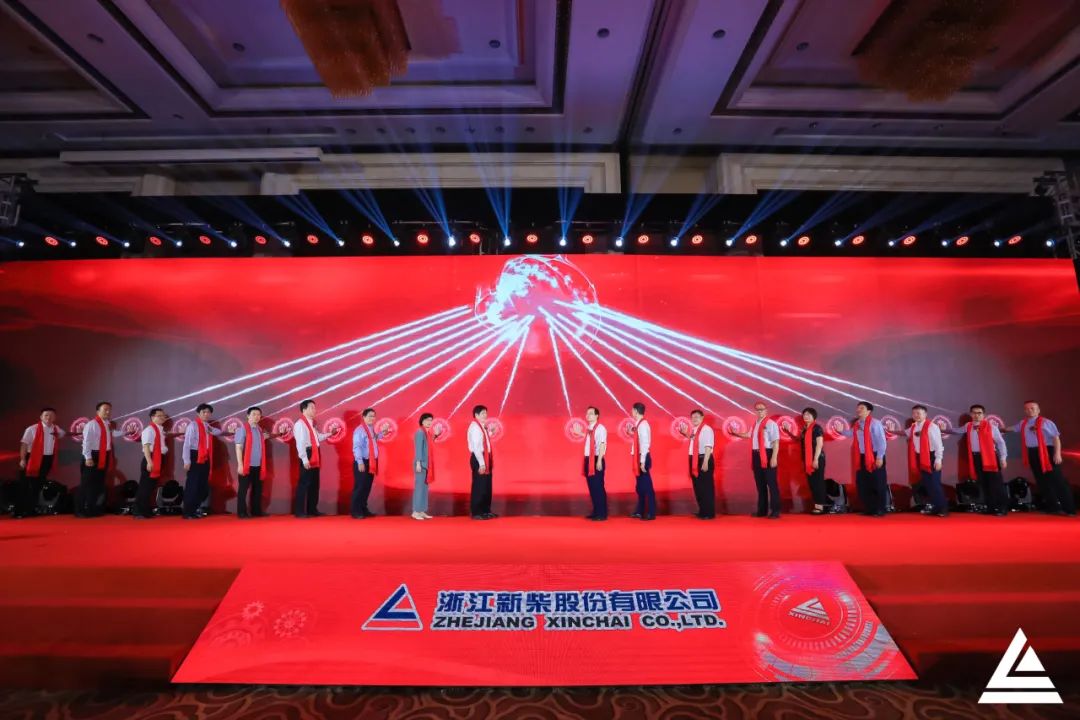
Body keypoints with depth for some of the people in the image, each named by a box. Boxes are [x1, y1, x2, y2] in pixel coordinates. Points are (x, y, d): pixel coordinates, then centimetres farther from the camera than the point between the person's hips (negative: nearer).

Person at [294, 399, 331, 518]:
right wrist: (304, 459, -24)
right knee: (304, 483, -4)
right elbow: (300, 443, -19)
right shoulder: (300, 424, -12)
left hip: (315, 455, 10)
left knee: (314, 483, 13)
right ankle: (300, 511, 5)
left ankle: (312, 509, 22)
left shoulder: (311, 423, 17)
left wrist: (328, 434, 10)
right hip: (307, 454, -9)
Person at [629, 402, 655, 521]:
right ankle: (640, 511, 26)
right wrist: (633, 433, 10)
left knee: (647, 486, -2)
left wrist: (643, 462, -22)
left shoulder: (643, 424, -17)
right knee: (640, 486, 16)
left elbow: (645, 444, -21)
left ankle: (651, 513, 6)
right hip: (639, 458, 10)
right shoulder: (639, 424, 12)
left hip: (643, 458, -10)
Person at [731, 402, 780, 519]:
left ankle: (775, 511, 7)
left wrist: (774, 457, -21)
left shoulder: (771, 423, -10)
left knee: (771, 483, -2)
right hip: (756, 455, 8)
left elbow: (776, 442, -15)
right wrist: (736, 433, 30)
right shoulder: (755, 424, 16)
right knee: (760, 483, 14)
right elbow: (749, 435, 34)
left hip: (767, 455, -8)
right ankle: (762, 510, 24)